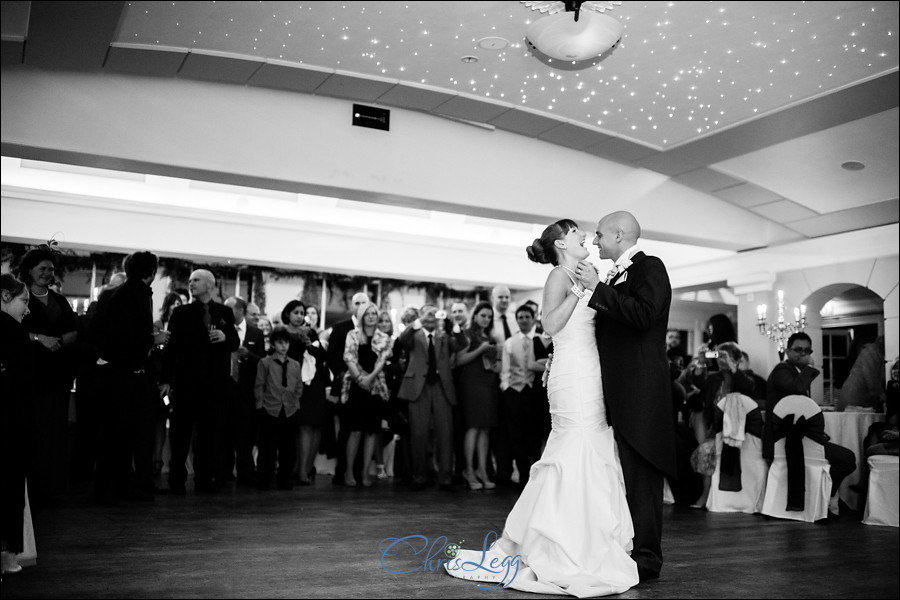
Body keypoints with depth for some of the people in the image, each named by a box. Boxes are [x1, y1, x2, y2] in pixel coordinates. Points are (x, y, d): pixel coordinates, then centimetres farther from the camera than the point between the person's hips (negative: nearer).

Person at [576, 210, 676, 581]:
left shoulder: (650, 268, -6)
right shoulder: (616, 276, 20)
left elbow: (643, 314, -22)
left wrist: (598, 288, -18)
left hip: (640, 391, -9)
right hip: (616, 392, 9)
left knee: (639, 475, -5)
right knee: (621, 475, 12)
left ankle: (646, 558, 3)